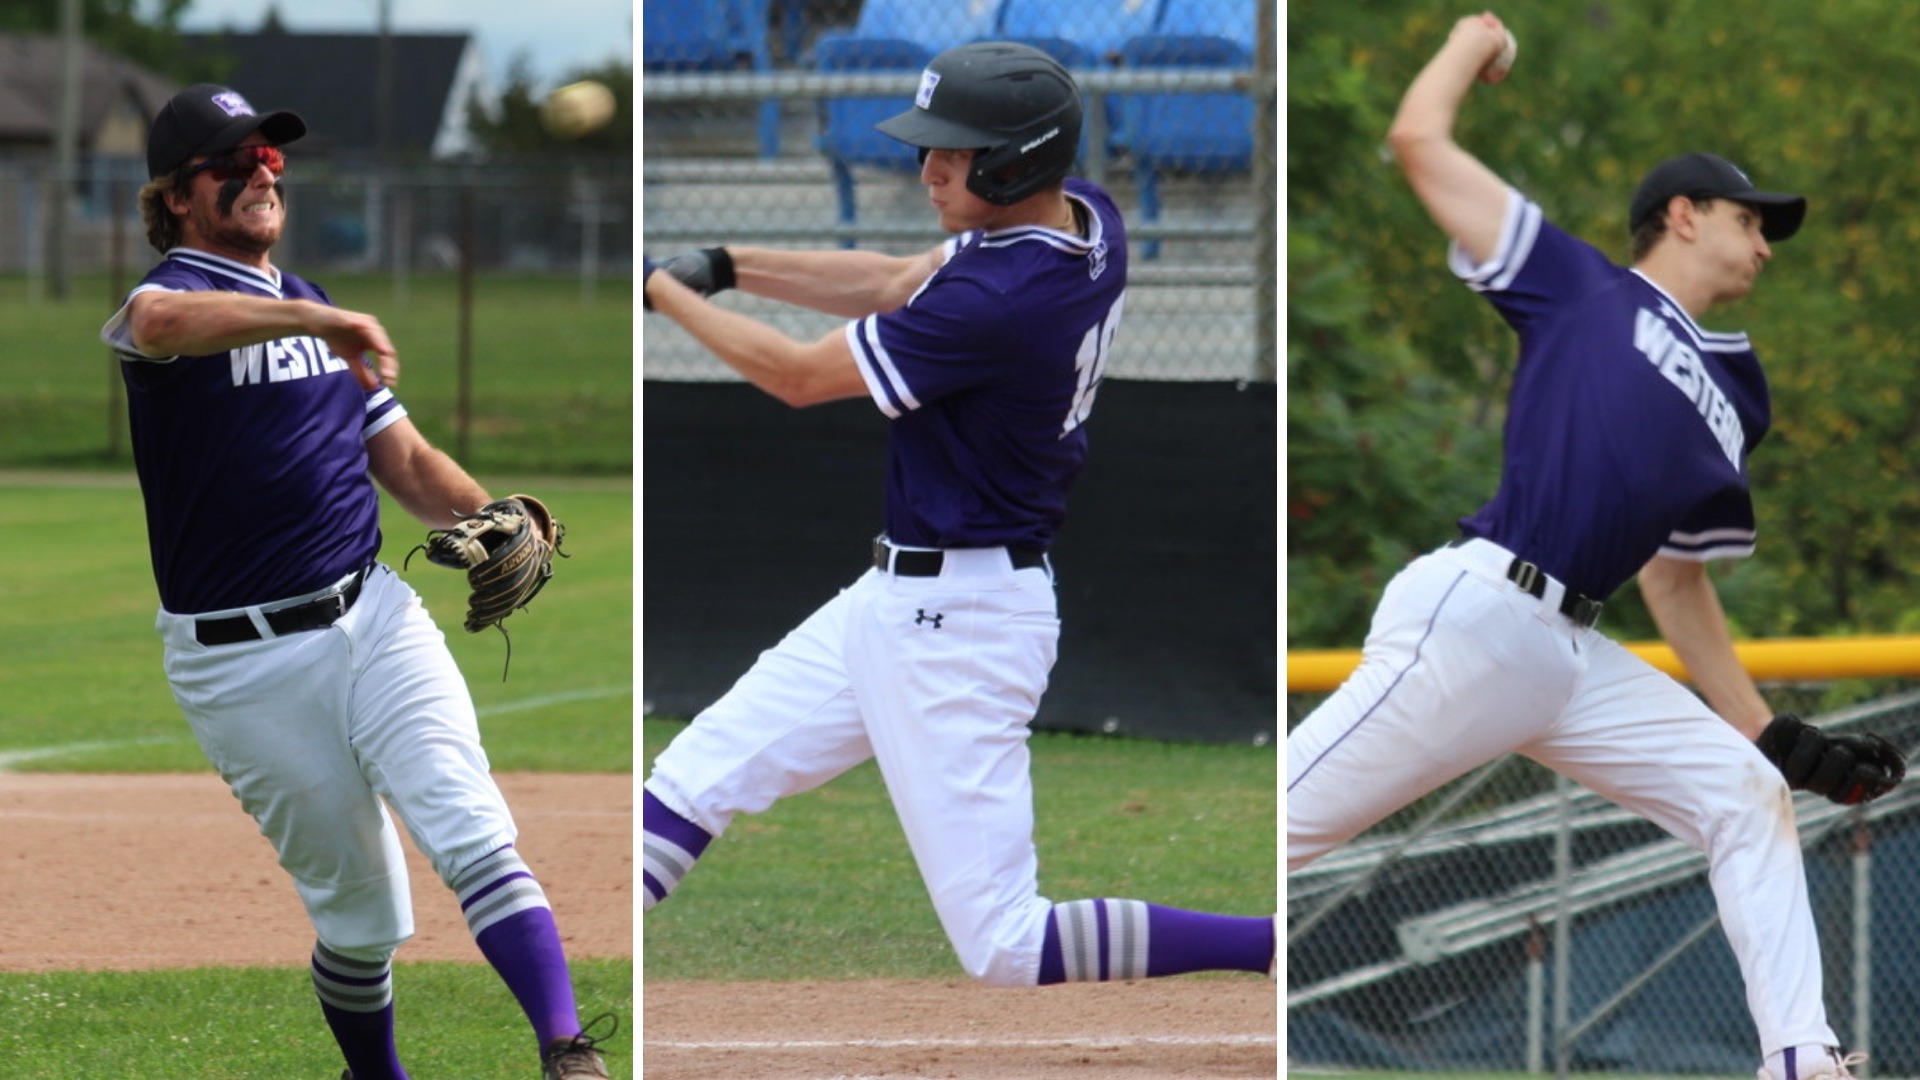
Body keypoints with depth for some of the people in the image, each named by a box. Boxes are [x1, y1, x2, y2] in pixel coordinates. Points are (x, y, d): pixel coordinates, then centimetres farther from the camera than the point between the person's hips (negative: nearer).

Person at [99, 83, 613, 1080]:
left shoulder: (313, 311, 18)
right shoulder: (175, 293, -6)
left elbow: (405, 461, 21)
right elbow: (160, 323, -33)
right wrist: (319, 320, -45)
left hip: (373, 615, 5)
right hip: (243, 658, -5)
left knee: (472, 836, -16)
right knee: (359, 913, 2)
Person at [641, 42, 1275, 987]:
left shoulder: (1001, 303, -29)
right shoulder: (1085, 219, -2)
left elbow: (798, 376, -17)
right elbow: (894, 285, 12)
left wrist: (661, 289, -3)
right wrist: (724, 265, 3)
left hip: (955, 625, -10)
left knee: (1008, 950, -7)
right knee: (698, 776, 16)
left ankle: (1288, 946, -7)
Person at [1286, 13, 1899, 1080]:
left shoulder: (1737, 396, 24)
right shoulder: (1579, 284, 8)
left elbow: (1680, 581, 27)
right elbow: (1419, 139, 3)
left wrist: (1775, 734, 20)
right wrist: (1479, 33, 20)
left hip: (1577, 659, 7)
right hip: (1472, 619, -7)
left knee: (1746, 793, 3)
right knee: (1279, 826, -12)